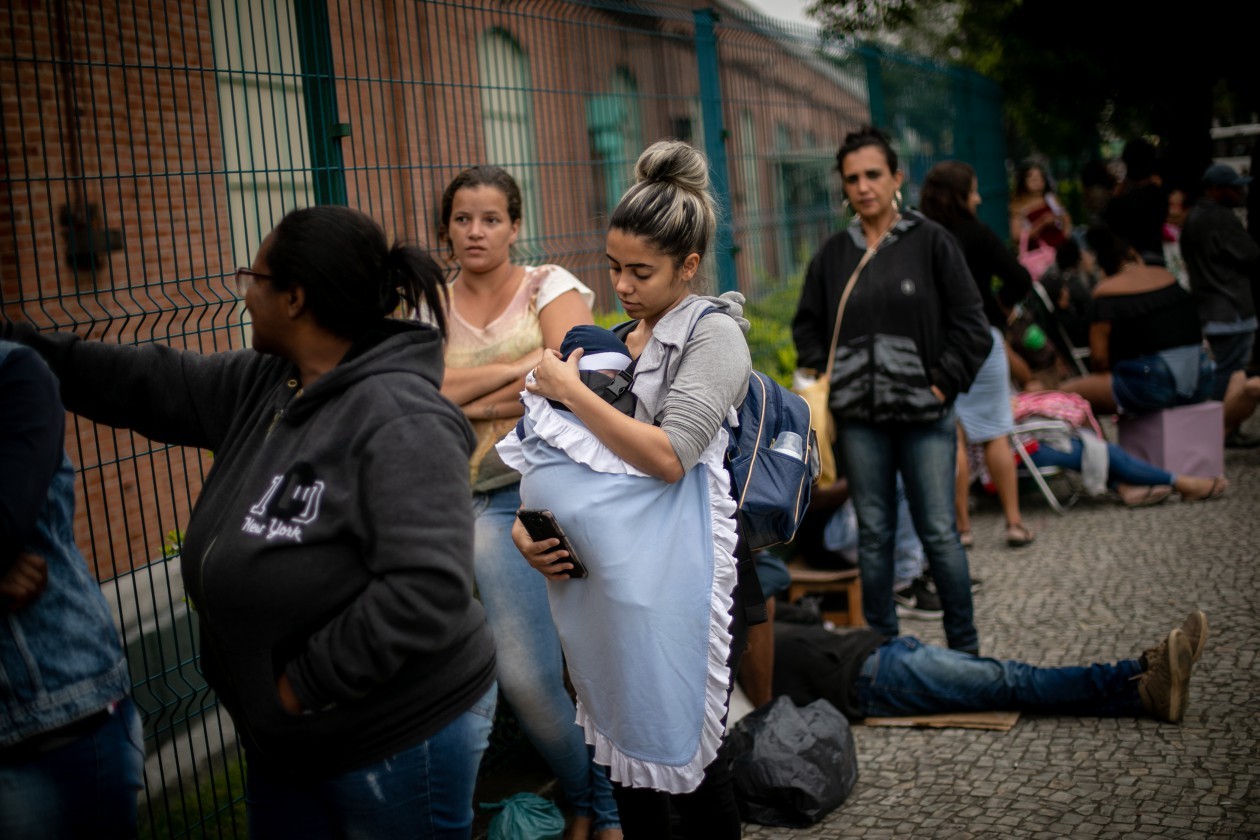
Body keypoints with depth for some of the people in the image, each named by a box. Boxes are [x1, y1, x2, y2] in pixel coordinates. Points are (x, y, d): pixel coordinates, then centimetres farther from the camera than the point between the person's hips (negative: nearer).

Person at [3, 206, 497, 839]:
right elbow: (148, 384, 10)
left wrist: (306, 681, -24)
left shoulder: (401, 423, -26)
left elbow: (427, 592, -33)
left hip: (400, 741, -8)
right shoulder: (261, 388, 2)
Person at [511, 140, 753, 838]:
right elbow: (571, 454, 18)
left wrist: (571, 392, -14)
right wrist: (527, 523, 1)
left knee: (684, 759, 0)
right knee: (624, 751, 13)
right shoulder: (614, 338, 14)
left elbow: (668, 456, -18)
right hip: (604, 568, 7)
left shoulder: (712, 332, -6)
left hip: (677, 574, -6)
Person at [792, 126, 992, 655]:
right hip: (859, 419, 3)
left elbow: (969, 324, 0)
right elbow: (807, 327, 18)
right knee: (874, 535, 9)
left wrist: (944, 383, -6)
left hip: (924, 416, -3)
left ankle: (965, 647, 13)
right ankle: (882, 646, 20)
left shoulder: (930, 242, 0)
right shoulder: (833, 254, 9)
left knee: (938, 532, 0)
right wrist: (828, 381, 5)